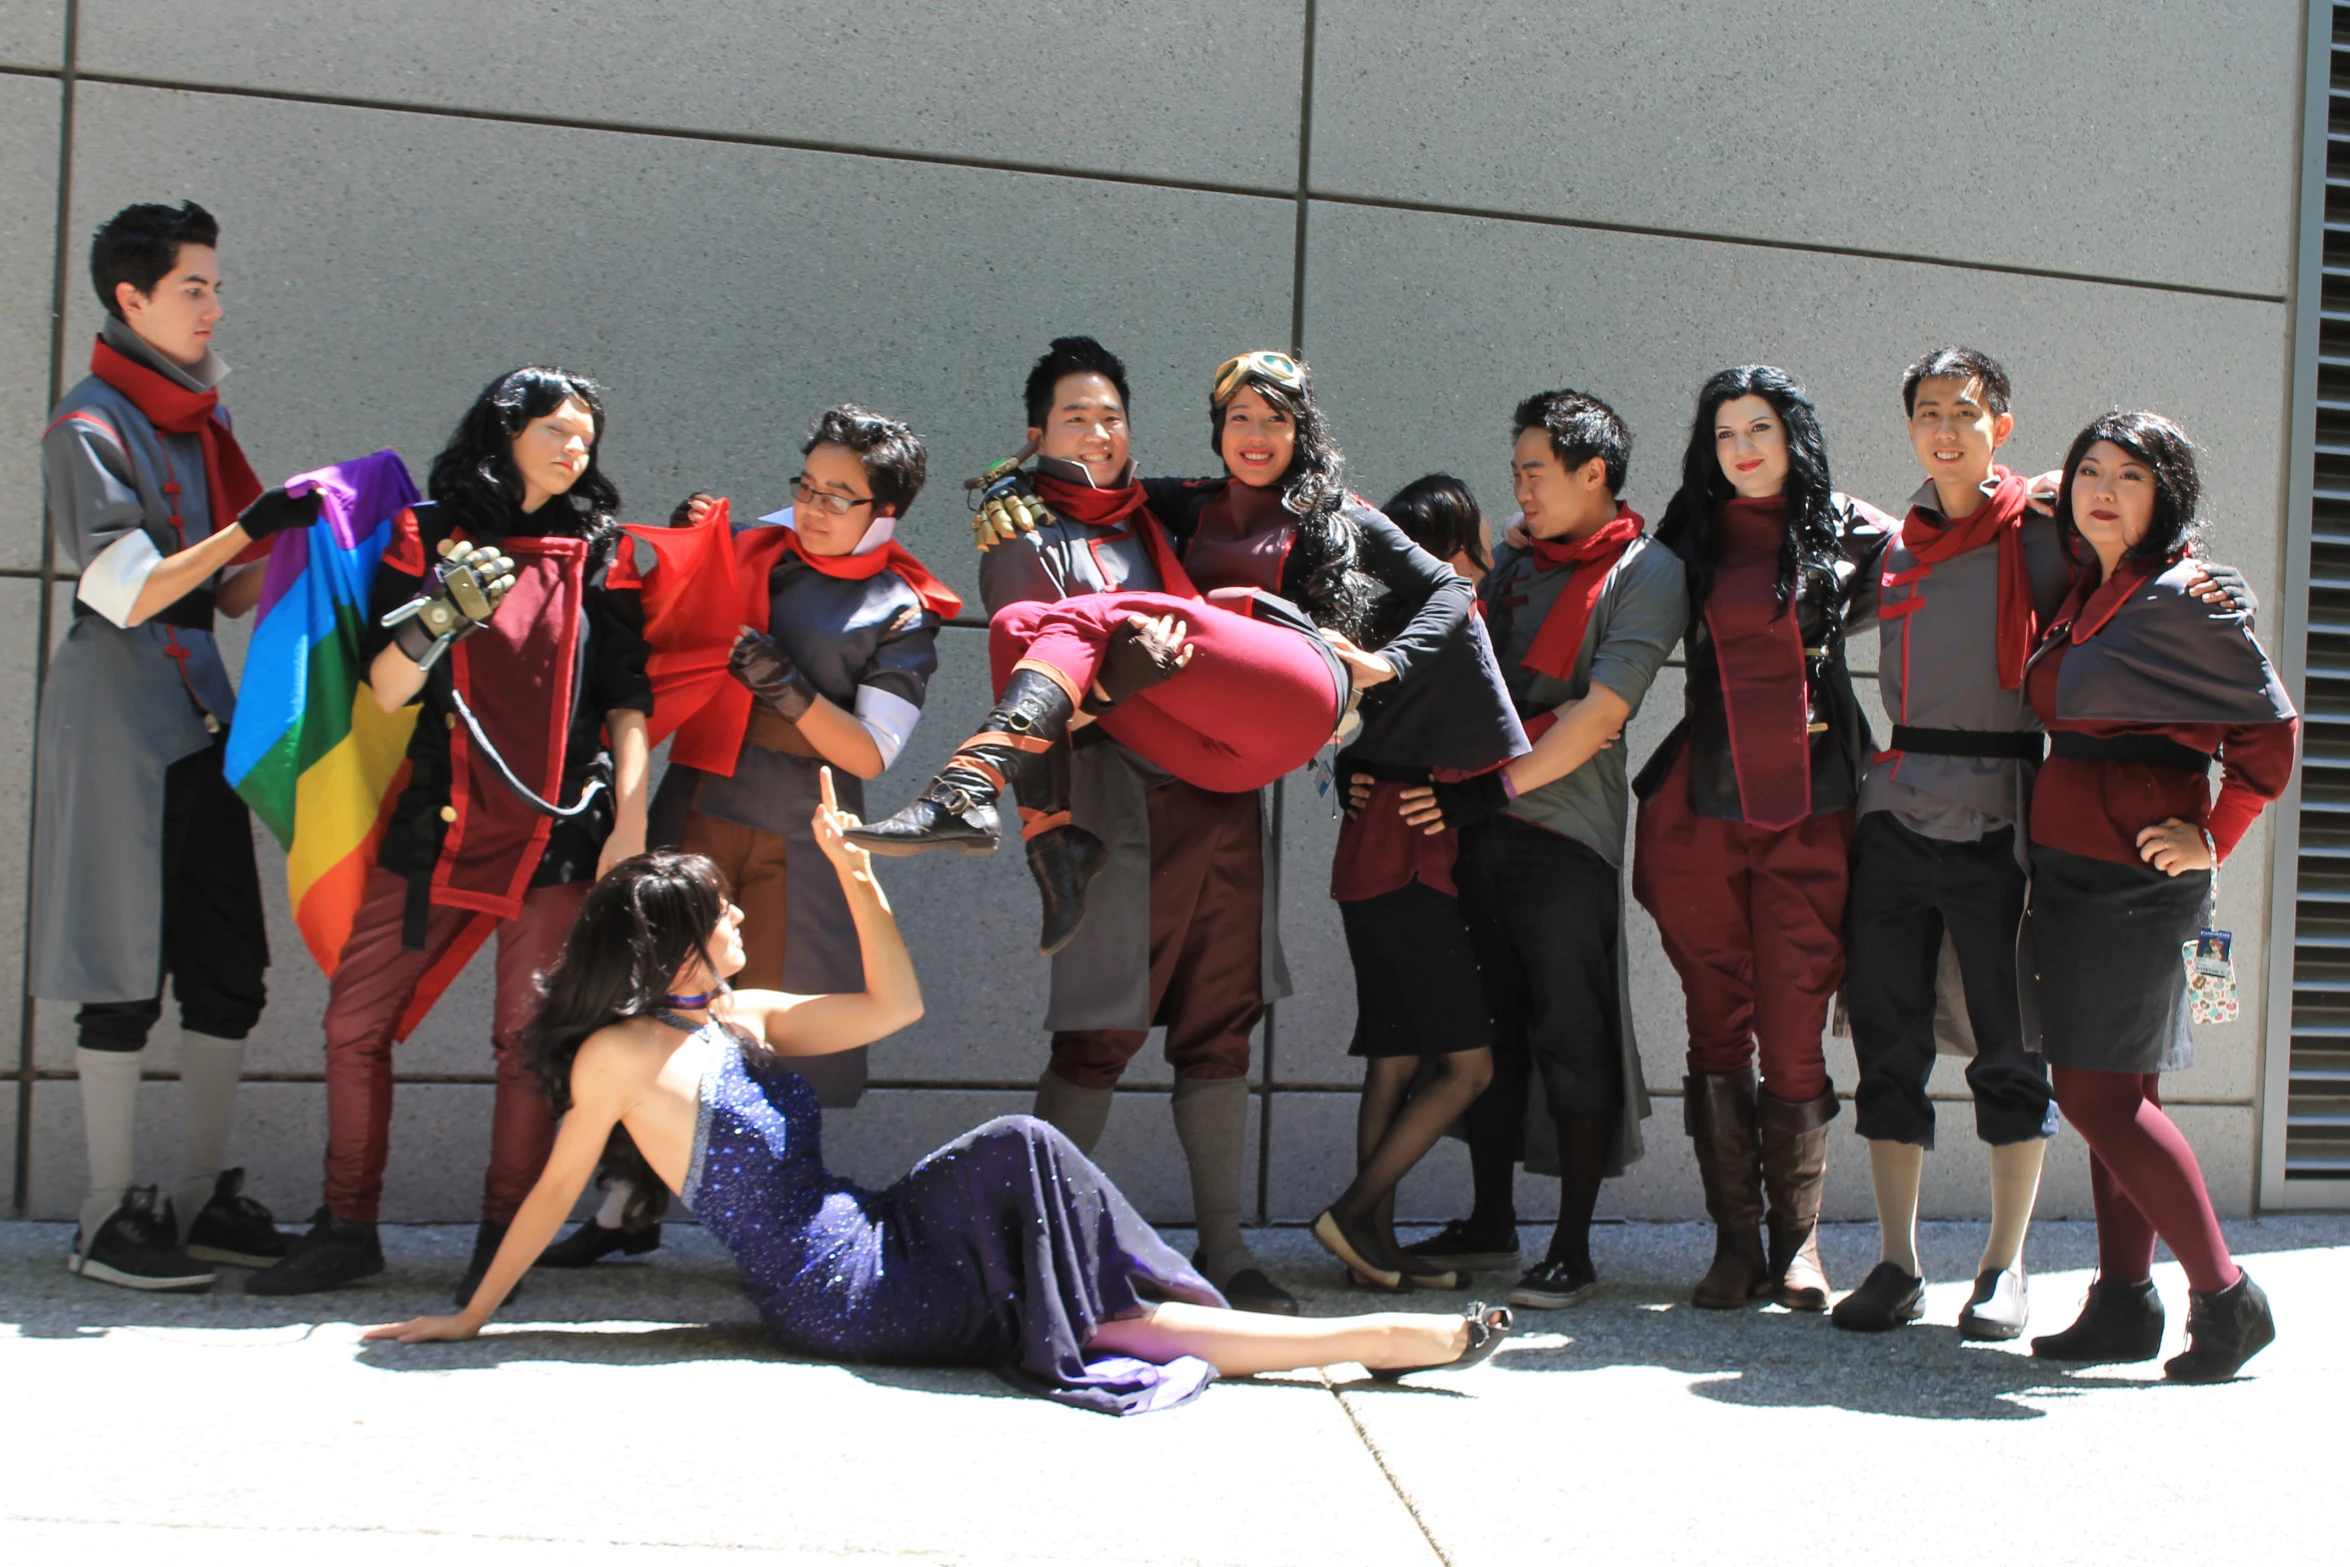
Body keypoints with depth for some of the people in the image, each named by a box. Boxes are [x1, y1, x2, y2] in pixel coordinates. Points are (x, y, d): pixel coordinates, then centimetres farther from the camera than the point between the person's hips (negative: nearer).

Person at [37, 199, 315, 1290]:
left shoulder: (194, 418, 16)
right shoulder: (91, 425, -8)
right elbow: (128, 593, -16)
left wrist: (299, 548, 2)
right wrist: (248, 529, -20)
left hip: (200, 710, 8)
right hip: (119, 712, -8)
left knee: (228, 970, 6)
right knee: (128, 971, -4)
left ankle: (201, 1199, 15)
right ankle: (108, 1218, 5)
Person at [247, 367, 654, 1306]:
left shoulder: (597, 554, 9)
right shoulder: (428, 535, 8)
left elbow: (627, 701, 7)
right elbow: (385, 692, 1)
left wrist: (630, 825, -3)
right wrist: (441, 618, -17)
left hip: (559, 830, -1)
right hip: (442, 819, 1)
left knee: (527, 1037, -4)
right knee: (356, 1023, 0)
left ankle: (502, 1243, 6)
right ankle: (347, 1230, 12)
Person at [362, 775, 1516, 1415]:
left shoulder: (747, 1017, 15)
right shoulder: (620, 1055, -6)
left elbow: (895, 1006, 14)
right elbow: (556, 1188, 1)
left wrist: (851, 869, 10)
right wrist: (471, 1316, 5)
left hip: (862, 1252, 8)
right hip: (826, 1294, -8)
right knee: (1014, 1153, -22)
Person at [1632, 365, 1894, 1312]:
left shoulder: (1852, 535, 6)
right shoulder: (1689, 542, 12)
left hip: (1810, 812, -2)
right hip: (1702, 808, 2)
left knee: (1794, 1033, -5)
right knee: (1717, 1024, 2)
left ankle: (1797, 1240, 7)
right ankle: (1735, 1240, 9)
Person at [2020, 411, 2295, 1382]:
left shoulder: (2184, 596, -10)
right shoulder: (2084, 595, 14)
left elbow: (2270, 726, -11)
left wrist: (2214, 838, -10)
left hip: (2136, 877, -9)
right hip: (2071, 867, 9)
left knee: (2098, 1092, -9)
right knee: (2110, 1091, 9)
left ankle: (2225, 1297, 0)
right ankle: (2123, 1303, 15)